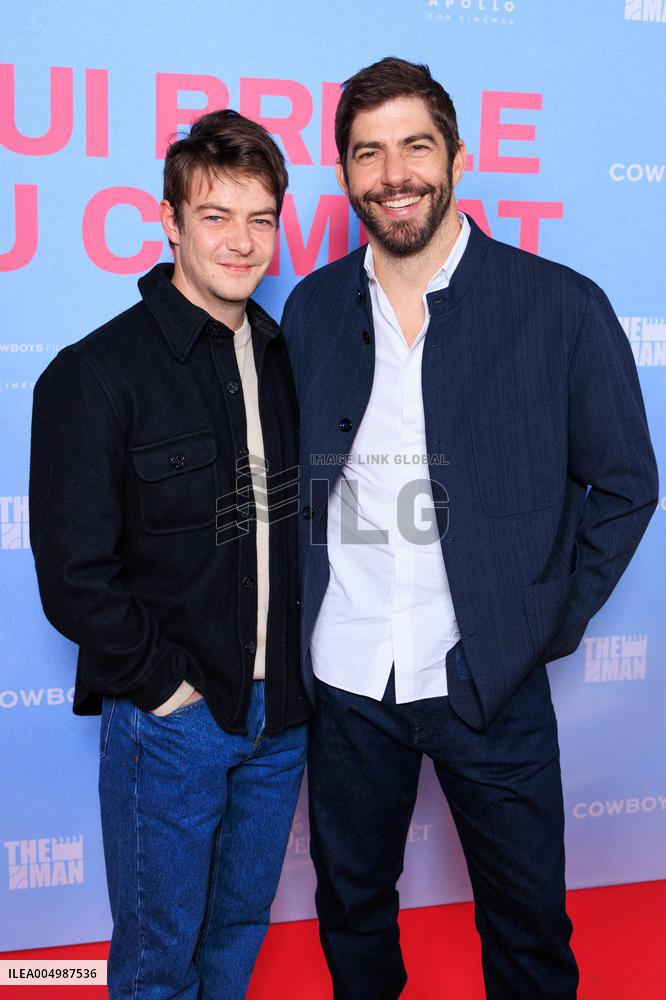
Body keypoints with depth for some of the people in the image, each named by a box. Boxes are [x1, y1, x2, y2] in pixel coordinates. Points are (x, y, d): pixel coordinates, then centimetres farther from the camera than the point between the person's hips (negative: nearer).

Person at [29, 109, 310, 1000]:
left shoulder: (288, 360, 5)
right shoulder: (97, 374, -13)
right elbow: (73, 575, -14)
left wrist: (304, 666, 4)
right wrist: (161, 684, -13)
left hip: (281, 714, 5)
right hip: (167, 720, -5)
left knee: (242, 924, 22)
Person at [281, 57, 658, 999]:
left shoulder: (562, 306, -8)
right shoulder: (312, 307, 3)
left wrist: (550, 622, -5)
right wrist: (296, 621, 3)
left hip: (490, 680, -2)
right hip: (344, 677, 3)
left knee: (528, 923, 13)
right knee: (351, 904, 20)